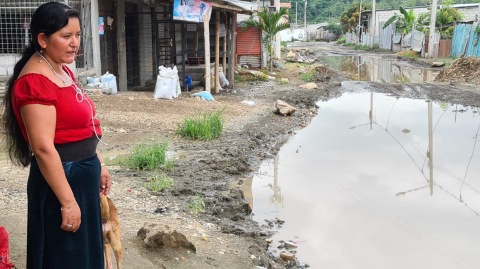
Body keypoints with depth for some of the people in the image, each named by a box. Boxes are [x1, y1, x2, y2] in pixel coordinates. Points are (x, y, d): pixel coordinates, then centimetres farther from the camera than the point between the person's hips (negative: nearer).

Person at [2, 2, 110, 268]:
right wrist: (67, 202, -23)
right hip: (61, 179, -9)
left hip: (81, 175, 9)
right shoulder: (36, 82, -22)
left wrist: (98, 165, 20)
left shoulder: (63, 71, 9)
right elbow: (44, 148, -25)